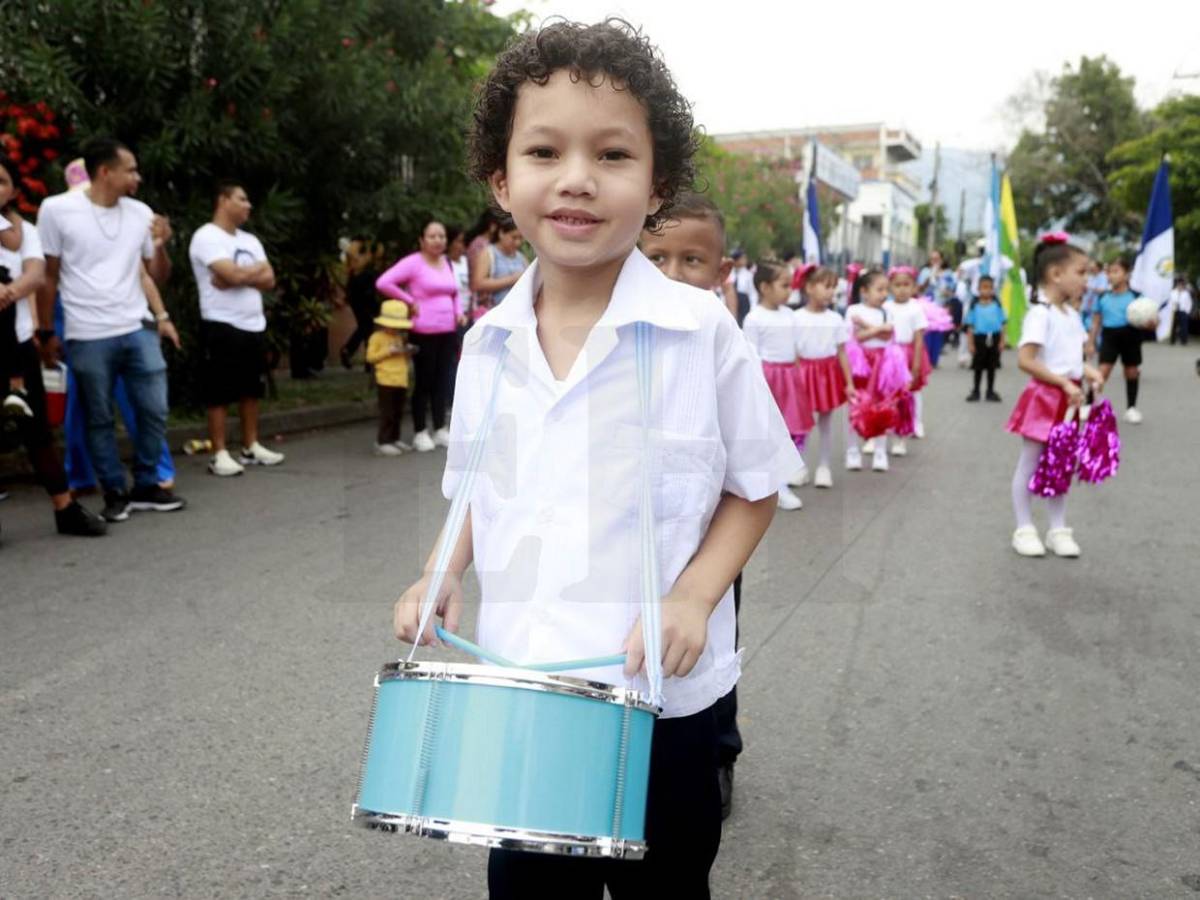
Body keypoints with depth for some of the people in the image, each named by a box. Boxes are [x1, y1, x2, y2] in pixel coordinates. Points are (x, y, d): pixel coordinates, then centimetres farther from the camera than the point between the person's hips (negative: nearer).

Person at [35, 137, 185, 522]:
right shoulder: (57, 210, -5)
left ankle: (146, 486, 20)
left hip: (138, 331, 4)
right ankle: (115, 492, 18)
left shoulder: (141, 213, 6)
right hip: (87, 338, -3)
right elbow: (48, 277, 1)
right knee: (99, 420, 6)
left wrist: (162, 316, -2)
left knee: (154, 411, 5)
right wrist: (46, 333, 4)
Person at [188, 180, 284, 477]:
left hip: (254, 325, 8)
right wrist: (257, 268, -2)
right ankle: (220, 455, 1)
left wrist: (241, 275, -12)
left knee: (251, 390, 13)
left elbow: (269, 280, 5)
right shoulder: (206, 237, -10)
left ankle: (251, 448, 22)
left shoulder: (250, 240, 15)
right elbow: (233, 275, -22)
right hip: (221, 327, -8)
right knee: (219, 393, -3)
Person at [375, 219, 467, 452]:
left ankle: (440, 429, 19)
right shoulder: (413, 262, -8)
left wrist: (459, 311, 6)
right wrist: (410, 301, -12)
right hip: (424, 332, -6)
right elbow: (383, 283, -16)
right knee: (424, 382, 1)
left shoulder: (447, 262, 13)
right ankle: (420, 433, 10)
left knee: (442, 381, 10)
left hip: (448, 331, 6)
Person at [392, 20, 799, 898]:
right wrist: (444, 572, -4)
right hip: (518, 692, 4)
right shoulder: (487, 343, -1)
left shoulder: (701, 332, -14)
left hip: (660, 699, -3)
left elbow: (755, 488, -4)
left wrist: (694, 594, -18)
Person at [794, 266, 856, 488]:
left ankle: (824, 466, 19)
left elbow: (842, 353, 3)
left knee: (826, 421, 9)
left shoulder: (835, 319, -1)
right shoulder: (796, 318, -8)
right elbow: (793, 353, -6)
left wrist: (849, 383, 1)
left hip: (829, 373, 2)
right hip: (806, 373, -2)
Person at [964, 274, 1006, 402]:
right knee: (978, 367, 6)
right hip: (980, 338, -1)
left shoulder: (997, 305, 2)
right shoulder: (975, 306, -2)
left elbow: (1001, 324, 5)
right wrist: (970, 343, -6)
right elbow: (970, 326, -2)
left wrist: (1002, 341, 0)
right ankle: (975, 391, 16)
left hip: (994, 338, 2)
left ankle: (990, 391, 20)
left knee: (991, 366, 10)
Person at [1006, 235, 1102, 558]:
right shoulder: (1040, 313, -17)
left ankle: (1058, 530, 21)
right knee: (1029, 465, 3)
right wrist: (1065, 384, -24)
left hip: (1066, 401, 8)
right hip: (1044, 398, -8)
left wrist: (1088, 372, -2)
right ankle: (1024, 529, 12)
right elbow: (1025, 360, -23)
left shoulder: (1071, 314, 10)